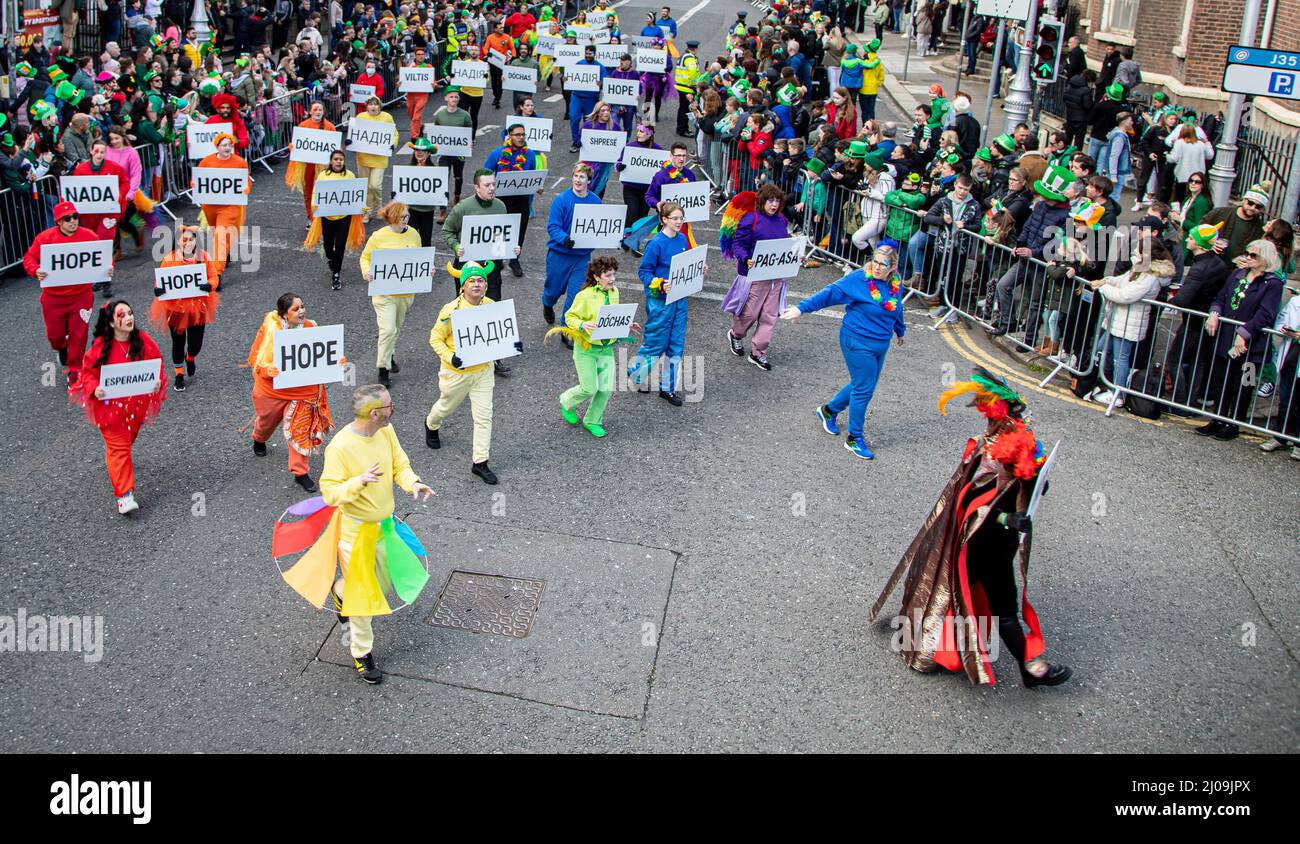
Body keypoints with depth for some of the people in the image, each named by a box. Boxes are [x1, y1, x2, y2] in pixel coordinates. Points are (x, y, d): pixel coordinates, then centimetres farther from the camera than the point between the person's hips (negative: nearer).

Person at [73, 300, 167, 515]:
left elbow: (157, 364, 4)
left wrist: (157, 382, -15)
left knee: (127, 441, 21)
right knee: (118, 448, -7)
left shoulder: (144, 340, -8)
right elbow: (87, 371, -5)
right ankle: (124, 495, -7)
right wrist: (94, 389, -23)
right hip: (110, 405, -3)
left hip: (137, 404, 3)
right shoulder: (101, 346, -15)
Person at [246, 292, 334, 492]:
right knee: (267, 420, 25)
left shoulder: (311, 328, -12)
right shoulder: (271, 332, -21)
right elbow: (260, 363, -19)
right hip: (274, 389, 0)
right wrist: (269, 370, -42)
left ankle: (300, 472, 13)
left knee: (301, 430, -2)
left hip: (304, 390, 1)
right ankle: (259, 440, 61)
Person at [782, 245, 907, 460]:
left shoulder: (896, 284, 3)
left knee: (862, 386, 16)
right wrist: (801, 308, -29)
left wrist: (899, 331, 37)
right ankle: (855, 438, 11)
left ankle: (828, 410, 39)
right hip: (857, 342, -7)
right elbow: (830, 293, -20)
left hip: (881, 344, 7)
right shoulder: (858, 279, -16)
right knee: (863, 389, -4)